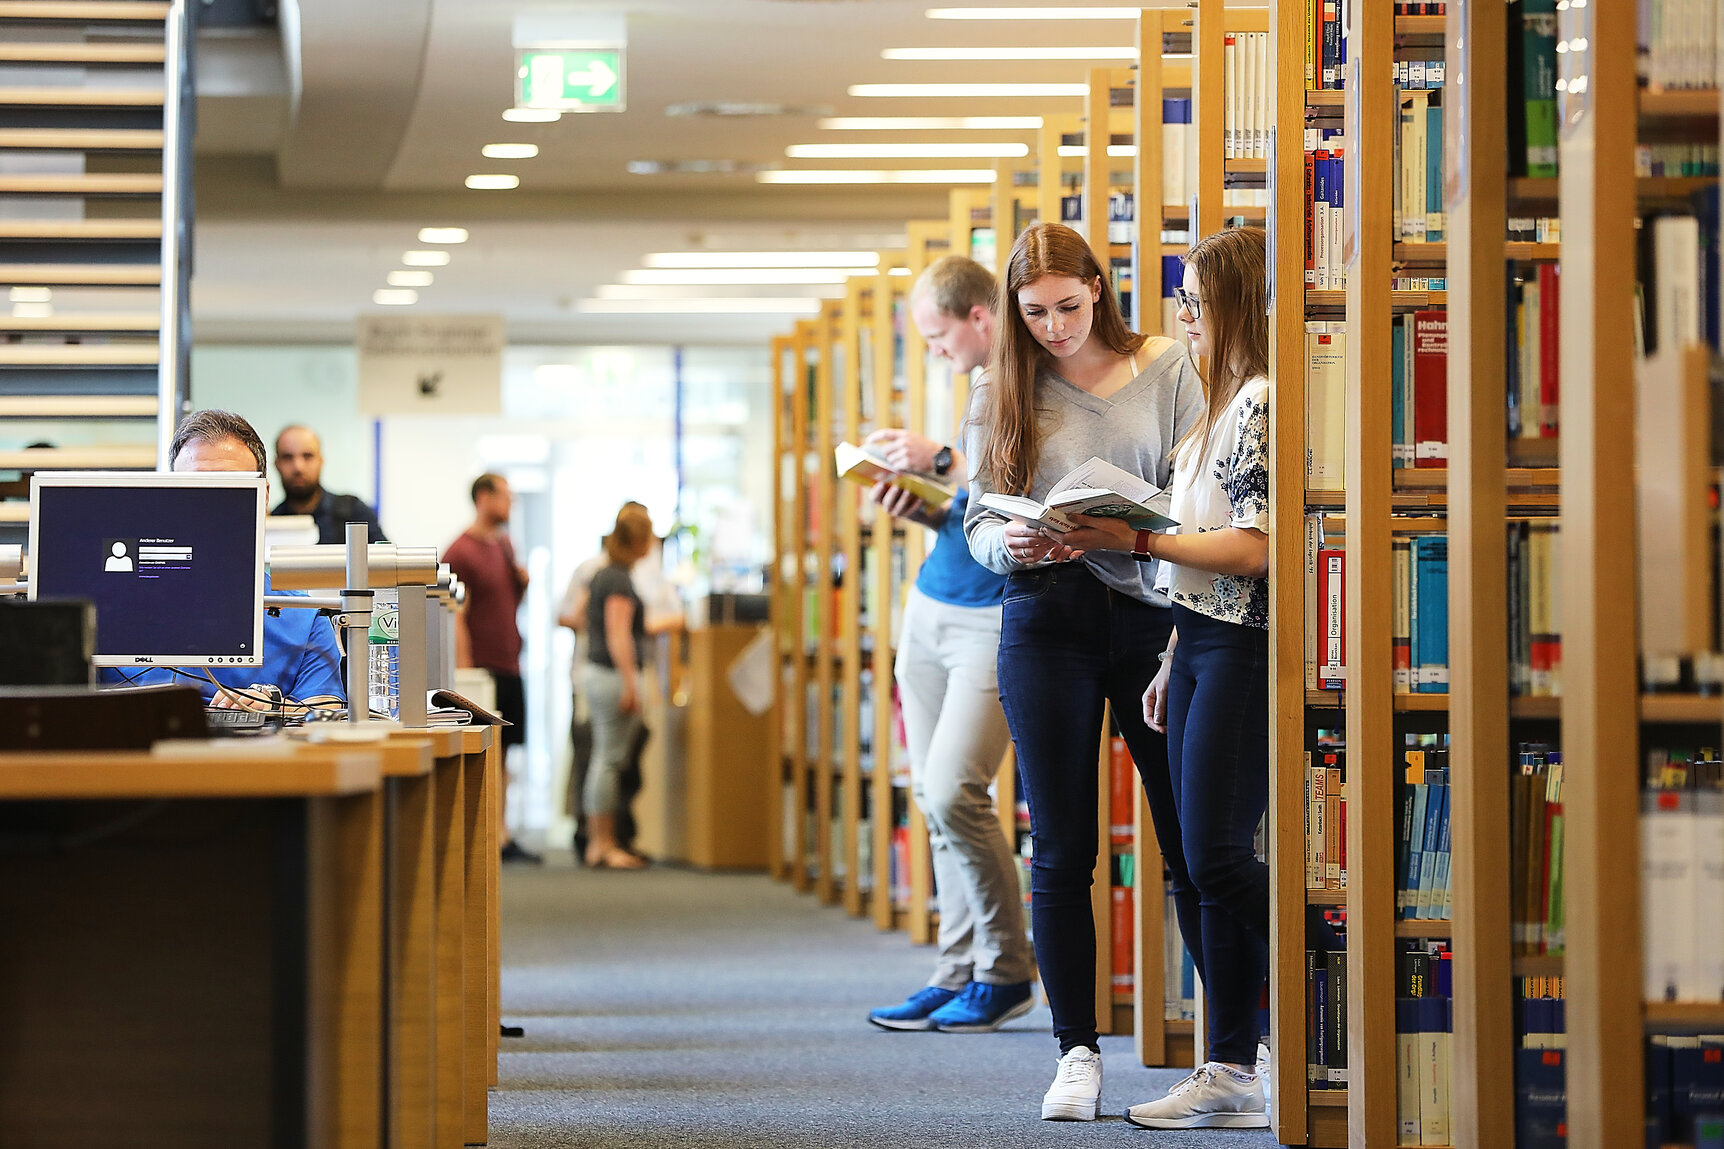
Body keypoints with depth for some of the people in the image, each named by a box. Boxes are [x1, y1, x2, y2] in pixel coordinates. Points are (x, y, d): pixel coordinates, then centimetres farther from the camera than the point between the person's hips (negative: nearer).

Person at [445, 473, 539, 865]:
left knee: (501, 755, 9)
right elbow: (455, 619, -13)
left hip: (509, 667, 8)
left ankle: (502, 837, 12)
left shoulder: (504, 545, 15)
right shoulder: (461, 553, -10)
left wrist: (523, 581, 3)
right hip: (483, 670, -8)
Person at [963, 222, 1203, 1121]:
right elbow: (978, 522, 7)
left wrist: (1117, 533, -19)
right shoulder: (1002, 390, 9)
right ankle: (1077, 1053, 6)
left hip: (1150, 608, -1)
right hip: (1045, 619, 1)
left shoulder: (1164, 370, 3)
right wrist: (1013, 543, -16)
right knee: (1061, 851, 1)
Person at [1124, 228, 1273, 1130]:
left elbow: (1251, 549, -20)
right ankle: (1232, 1074, 9)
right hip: (1201, 647, 10)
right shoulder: (1224, 404, 19)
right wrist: (1171, 664, 20)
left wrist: (1137, 540, -14)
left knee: (1217, 859, -13)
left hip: (1246, 651, -10)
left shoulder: (1264, 402, -13)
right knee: (1202, 868, 7)